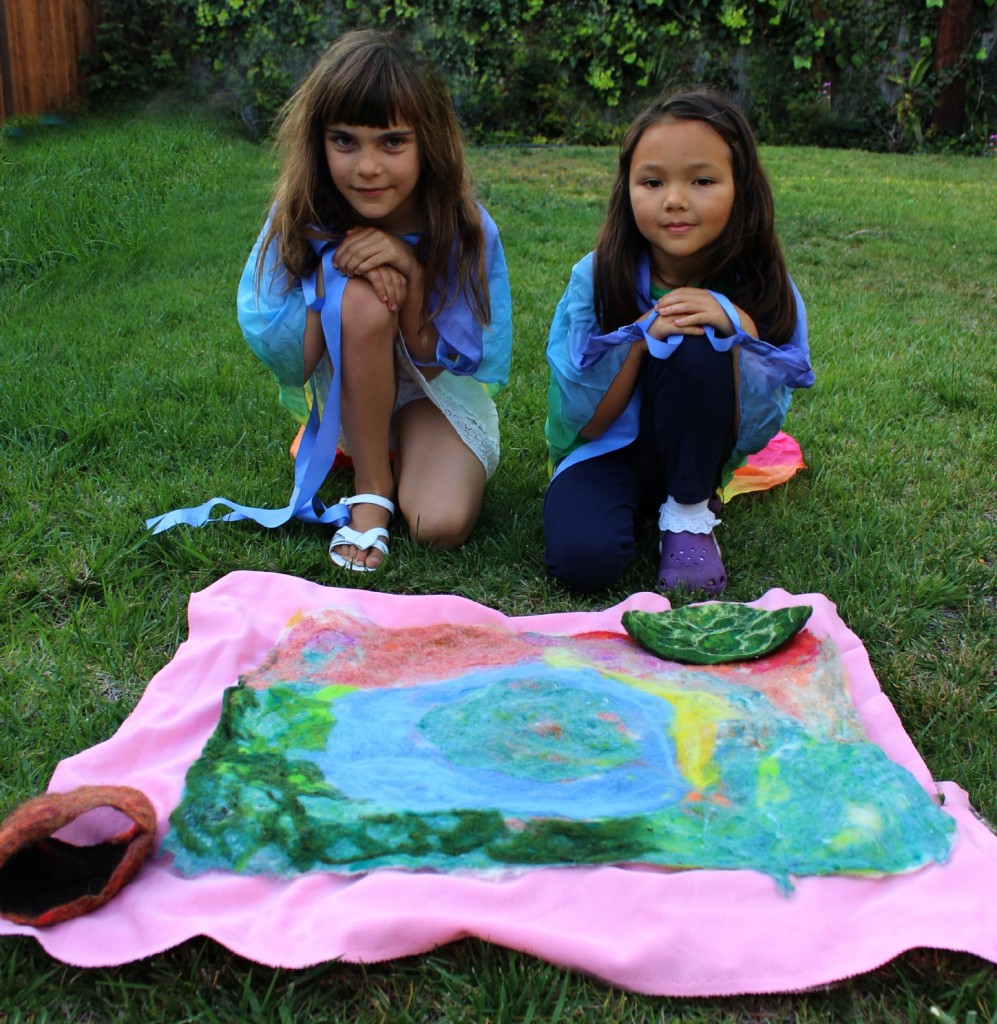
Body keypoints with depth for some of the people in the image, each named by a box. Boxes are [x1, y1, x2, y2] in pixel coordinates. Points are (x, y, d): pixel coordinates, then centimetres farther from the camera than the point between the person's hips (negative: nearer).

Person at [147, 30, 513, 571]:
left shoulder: (465, 228, -20)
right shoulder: (302, 216, -19)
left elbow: (435, 363, -17)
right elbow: (280, 357, -21)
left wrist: (413, 272, -34)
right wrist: (335, 268, -34)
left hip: (439, 388, 0)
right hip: (341, 388, 0)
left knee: (442, 523, -29)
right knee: (362, 298, -34)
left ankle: (396, 451, 8)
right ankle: (370, 485, -17)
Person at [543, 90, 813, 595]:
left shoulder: (766, 291, -13)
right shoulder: (596, 279, -16)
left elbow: (755, 436, -14)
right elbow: (580, 423, -14)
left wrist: (738, 328, -28)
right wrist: (644, 332, -27)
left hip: (690, 453, 2)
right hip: (606, 450, -1)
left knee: (697, 348, -30)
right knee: (584, 556, -33)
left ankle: (690, 516, -11)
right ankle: (641, 505, 1)